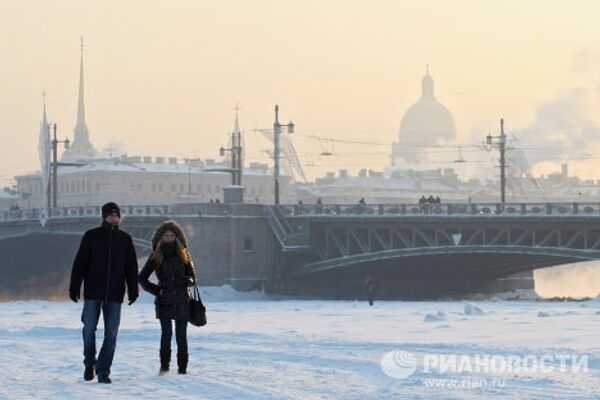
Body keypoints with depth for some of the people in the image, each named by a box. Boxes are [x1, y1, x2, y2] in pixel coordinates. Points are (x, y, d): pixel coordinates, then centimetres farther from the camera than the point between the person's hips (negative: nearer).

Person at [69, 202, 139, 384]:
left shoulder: (125, 239, 9)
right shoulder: (91, 236, 2)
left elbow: (132, 267, 11)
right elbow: (80, 263, 0)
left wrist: (133, 290, 3)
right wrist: (74, 287, -5)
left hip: (114, 294, 2)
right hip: (92, 293, -2)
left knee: (111, 334, -1)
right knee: (89, 329, -3)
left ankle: (103, 370, 5)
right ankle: (89, 363, 21)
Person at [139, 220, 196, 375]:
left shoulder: (183, 255, 8)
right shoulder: (156, 256, 4)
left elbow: (192, 277, 14)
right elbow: (142, 277, 11)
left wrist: (188, 281, -9)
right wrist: (155, 290, -1)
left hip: (182, 302, 1)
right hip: (164, 302, -1)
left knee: (181, 336, 2)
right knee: (166, 333, -13)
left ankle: (182, 368, 10)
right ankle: (164, 366, -4)